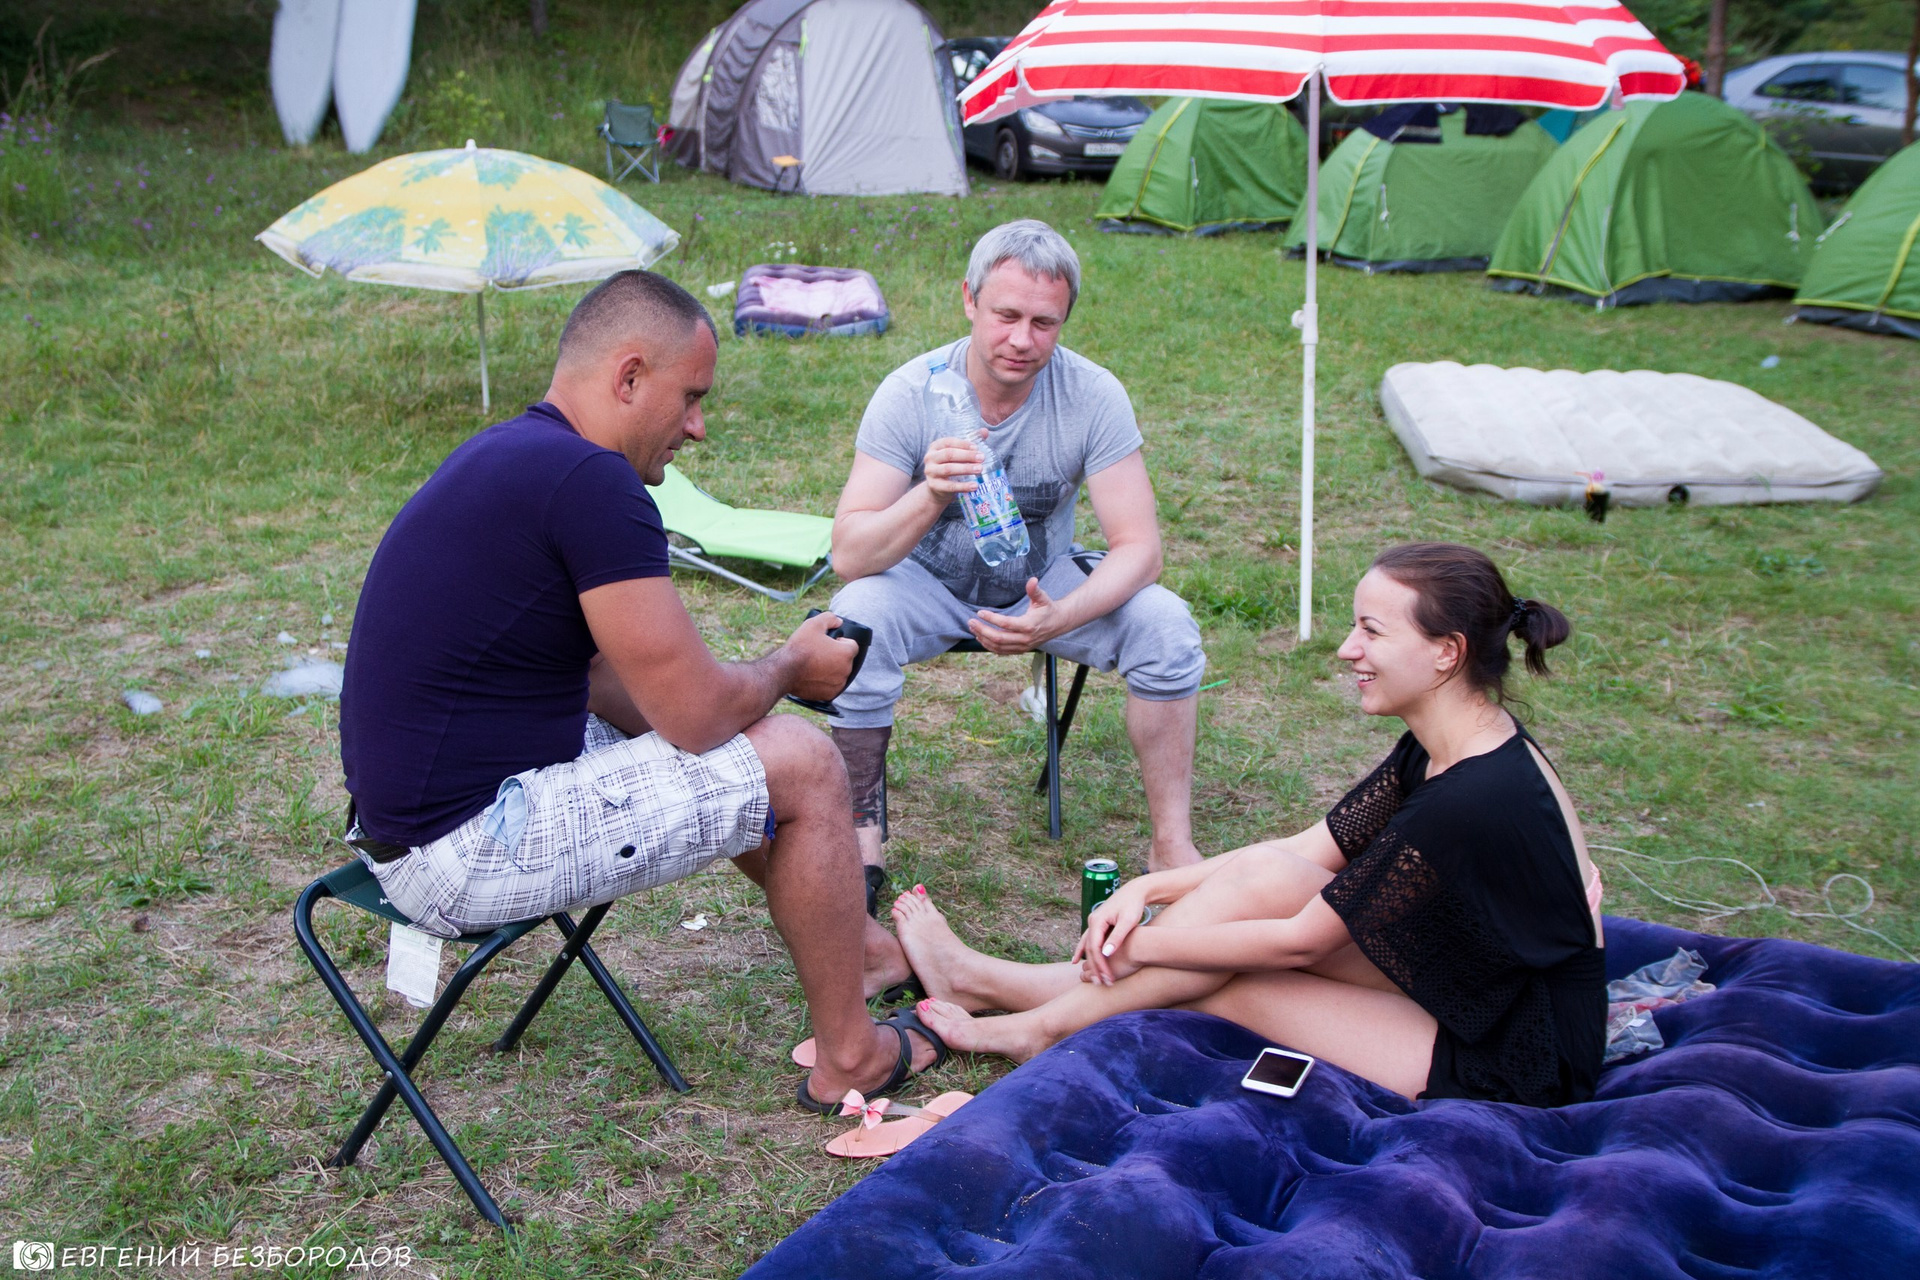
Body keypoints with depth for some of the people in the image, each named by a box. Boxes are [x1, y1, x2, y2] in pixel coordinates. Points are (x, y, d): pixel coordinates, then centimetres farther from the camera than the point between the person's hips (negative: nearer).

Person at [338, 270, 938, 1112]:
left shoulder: (510, 457, 10)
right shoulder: (591, 481, -22)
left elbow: (605, 681, 15)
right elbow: (695, 711, -19)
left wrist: (769, 677, 8)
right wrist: (789, 667, 1)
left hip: (415, 814, 10)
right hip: (466, 856, -10)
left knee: (749, 742, 21)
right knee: (800, 765, -5)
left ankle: (859, 941, 36)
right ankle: (849, 1054, 11)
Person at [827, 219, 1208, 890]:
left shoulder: (1094, 395, -20)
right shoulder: (911, 393, -23)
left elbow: (1138, 548, -21)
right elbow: (849, 554, -28)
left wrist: (1058, 618, -40)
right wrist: (930, 496, -48)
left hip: (1045, 583, 2)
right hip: (931, 585, -1)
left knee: (1164, 623, -23)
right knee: (856, 617, -33)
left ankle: (1172, 845, -9)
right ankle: (860, 843, -17)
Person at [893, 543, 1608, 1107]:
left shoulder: (1471, 801, -28)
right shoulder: (1442, 750, 0)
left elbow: (1299, 941, -20)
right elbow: (1312, 851, 5)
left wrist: (1139, 945, -9)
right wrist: (1147, 889, -4)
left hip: (1518, 1064, -8)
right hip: (1484, 985, 8)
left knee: (1260, 884, -14)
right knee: (1263, 873, -6)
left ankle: (1041, 1025, 4)